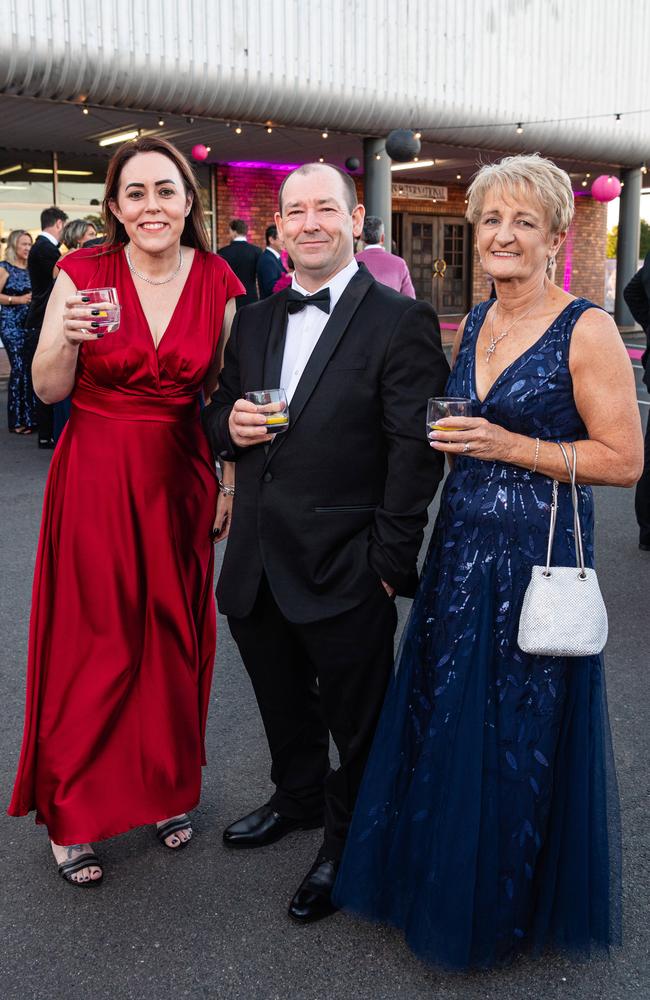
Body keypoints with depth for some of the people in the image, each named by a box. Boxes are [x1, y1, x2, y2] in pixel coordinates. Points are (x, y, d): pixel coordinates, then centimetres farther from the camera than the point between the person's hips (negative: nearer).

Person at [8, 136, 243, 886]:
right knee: (92, 641, 2)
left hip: (179, 479, 2)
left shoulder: (217, 281, 0)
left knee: (172, 635, 10)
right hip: (94, 477, -2)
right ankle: (72, 812, 21)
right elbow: (47, 388, -4)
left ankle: (166, 788, 32)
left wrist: (229, 484, 4)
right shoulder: (83, 272, -6)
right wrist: (69, 336, -24)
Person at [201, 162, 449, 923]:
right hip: (257, 566, 6)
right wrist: (228, 424, -7)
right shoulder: (254, 321, 9)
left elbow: (415, 453, -14)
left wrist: (390, 564, -16)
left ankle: (348, 843, 36)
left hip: (345, 573, -6)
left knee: (358, 724, 12)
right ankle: (297, 799, 50)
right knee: (283, 707, 25)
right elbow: (217, 415, 17)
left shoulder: (401, 323, -11)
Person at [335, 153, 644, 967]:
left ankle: (511, 902, 32)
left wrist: (507, 447, -19)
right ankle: (440, 877, 37)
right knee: (442, 720, 14)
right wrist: (447, 438, 2)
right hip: (462, 544, 6)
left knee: (518, 738, 8)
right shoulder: (474, 324, 9)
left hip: (538, 556, -6)